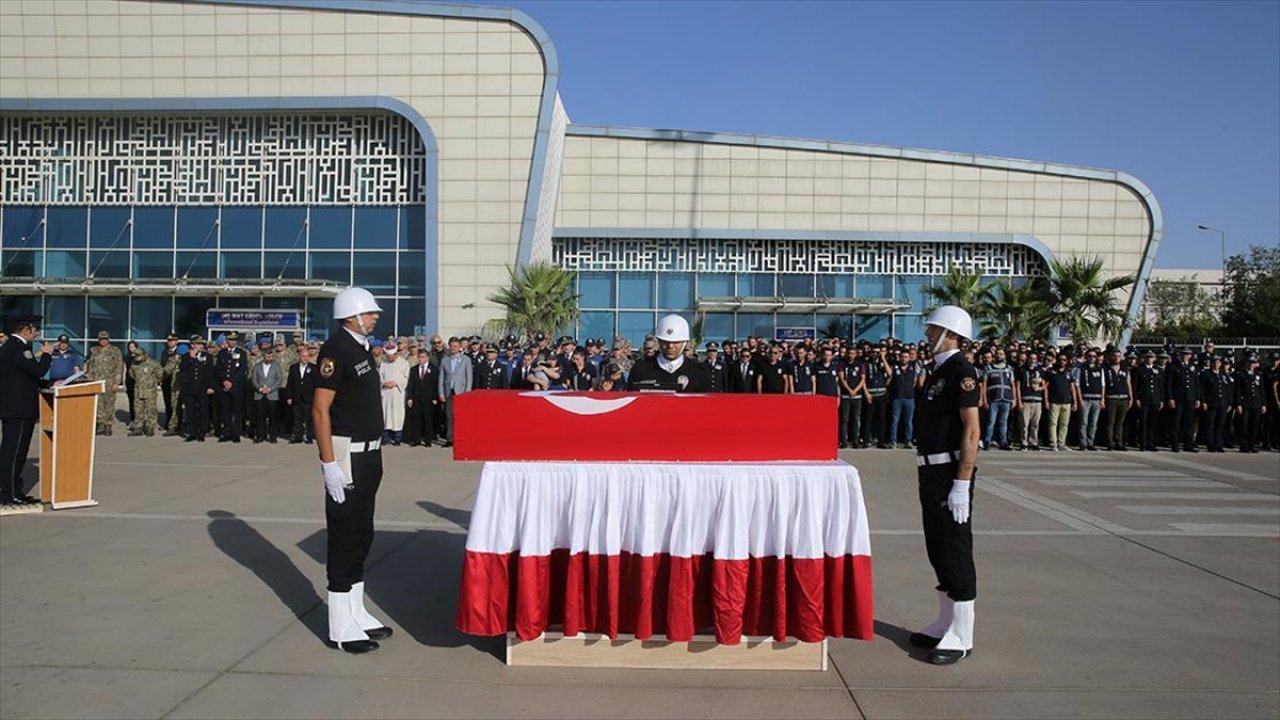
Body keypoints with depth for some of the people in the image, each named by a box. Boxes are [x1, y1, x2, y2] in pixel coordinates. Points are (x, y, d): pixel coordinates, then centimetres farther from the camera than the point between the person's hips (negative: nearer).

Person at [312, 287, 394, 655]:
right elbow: (320, 410, -20)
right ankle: (341, 626, 7)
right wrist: (329, 464, -23)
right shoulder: (336, 349, -14)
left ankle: (356, 613, 26)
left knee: (362, 536, 15)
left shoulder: (362, 348, 14)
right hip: (346, 452, -9)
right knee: (344, 537, -2)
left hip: (369, 453, 9)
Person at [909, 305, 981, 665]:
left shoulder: (961, 371, -14)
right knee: (938, 551, 15)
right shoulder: (938, 371, 15)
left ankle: (961, 638, 5)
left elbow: (971, 430, -20)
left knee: (955, 553, -3)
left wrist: (962, 484, -24)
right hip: (931, 471, 10)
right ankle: (946, 625, 26)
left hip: (951, 473, -10)